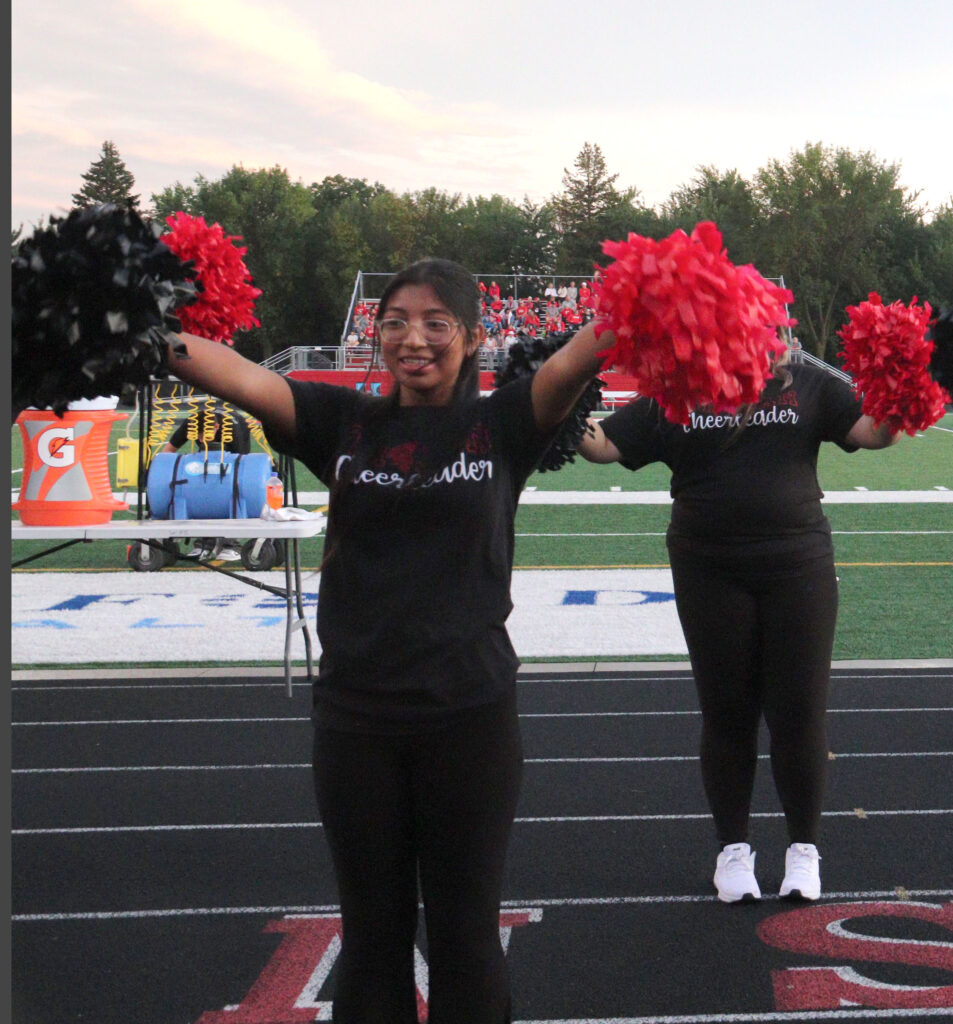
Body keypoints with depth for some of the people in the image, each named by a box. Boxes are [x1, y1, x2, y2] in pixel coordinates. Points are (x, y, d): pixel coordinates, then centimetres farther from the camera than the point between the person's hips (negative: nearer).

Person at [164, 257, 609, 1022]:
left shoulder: (500, 426, 0)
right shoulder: (344, 423, 5)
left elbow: (576, 359, -19)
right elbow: (238, 376, -11)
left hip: (469, 714, -2)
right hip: (356, 716, 2)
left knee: (465, 931, 11)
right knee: (371, 932, 14)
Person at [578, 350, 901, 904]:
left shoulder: (807, 385, 5)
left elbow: (874, 432, -2)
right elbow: (605, 443, 1)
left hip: (798, 565, 0)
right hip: (710, 574, 0)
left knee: (799, 712, 5)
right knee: (726, 713, 10)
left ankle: (804, 846, 24)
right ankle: (733, 847, 27)